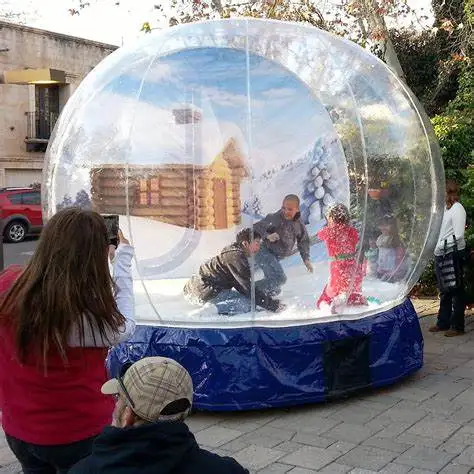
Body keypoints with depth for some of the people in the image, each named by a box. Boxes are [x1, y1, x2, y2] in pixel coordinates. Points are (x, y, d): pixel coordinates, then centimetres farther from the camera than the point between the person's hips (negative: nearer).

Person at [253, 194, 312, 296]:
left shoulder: (299, 225, 0)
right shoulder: (274, 218, -19)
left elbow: (303, 242, 14)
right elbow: (257, 227, -17)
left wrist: (306, 259, 8)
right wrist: (267, 236, -34)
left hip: (276, 257, 8)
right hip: (264, 252, -8)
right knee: (279, 278, -22)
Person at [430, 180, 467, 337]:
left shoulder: (457, 209, -11)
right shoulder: (444, 208, 12)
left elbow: (458, 236, -18)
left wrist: (442, 245, -17)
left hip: (453, 254, -8)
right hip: (441, 255, 8)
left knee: (456, 291, 0)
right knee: (444, 291, 16)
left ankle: (457, 326, 6)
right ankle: (443, 323, 25)